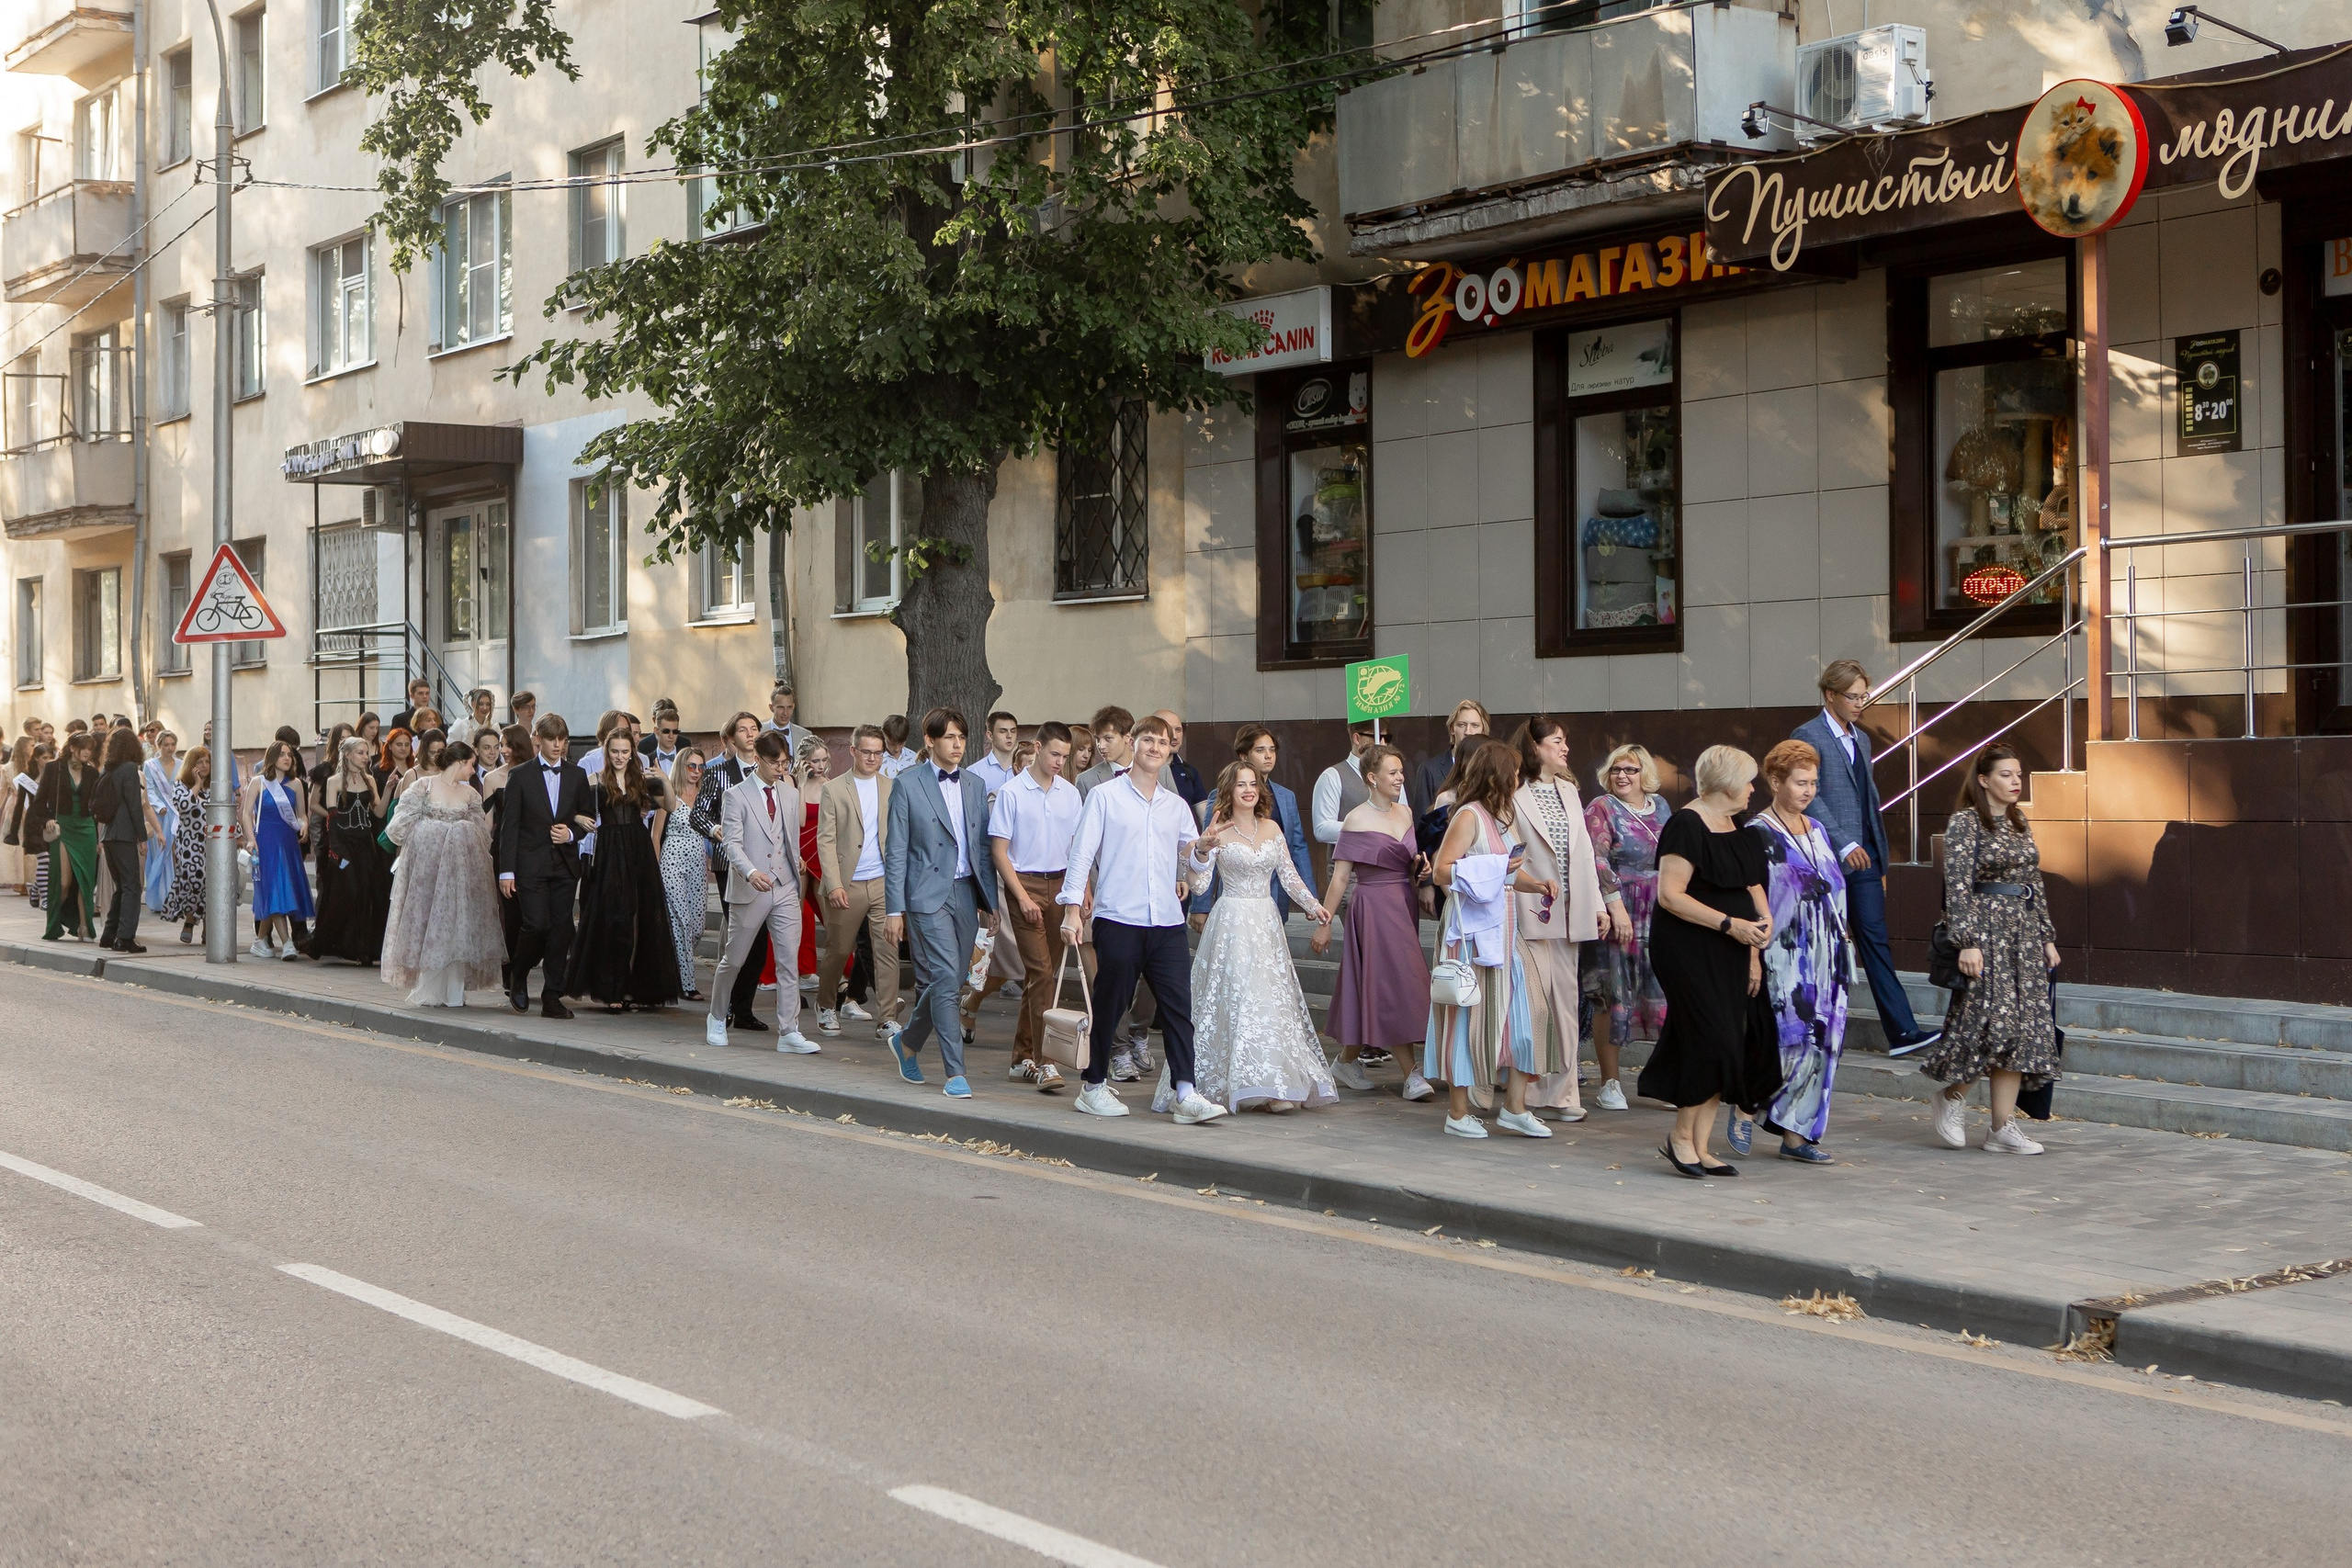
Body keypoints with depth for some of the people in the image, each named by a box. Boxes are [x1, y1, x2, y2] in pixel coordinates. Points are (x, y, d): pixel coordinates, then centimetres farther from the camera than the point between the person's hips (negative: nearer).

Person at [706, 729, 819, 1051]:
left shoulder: (788, 791, 10)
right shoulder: (736, 796, -6)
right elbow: (731, 843, -15)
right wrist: (751, 872, -30)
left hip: (785, 889, 4)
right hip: (749, 890, -4)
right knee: (733, 959, 8)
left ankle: (789, 1033, -3)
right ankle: (717, 1018, 29)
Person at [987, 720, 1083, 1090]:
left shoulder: (1070, 793, 9)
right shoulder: (1011, 793, -4)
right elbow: (998, 850, -5)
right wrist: (1022, 896, -11)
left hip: (1062, 885, 5)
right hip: (1025, 883, -5)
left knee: (1042, 972, 9)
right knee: (1040, 971, -12)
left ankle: (1022, 1057, 18)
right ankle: (1044, 1062, -12)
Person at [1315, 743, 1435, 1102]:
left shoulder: (1405, 813, 10)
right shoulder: (1358, 820, -9)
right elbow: (1340, 877, -10)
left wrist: (1420, 869, -1)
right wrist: (1324, 924, -11)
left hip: (1404, 906, 7)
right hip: (1374, 907, -7)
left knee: (1373, 990, 10)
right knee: (1393, 984, -9)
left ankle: (1347, 1061, 21)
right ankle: (1411, 1073, -9)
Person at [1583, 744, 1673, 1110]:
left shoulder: (1661, 806, 14)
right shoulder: (1601, 809, -3)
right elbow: (1597, 861, -12)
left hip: (1660, 917, 5)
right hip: (1617, 917, -5)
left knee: (1664, 996, 2)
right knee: (1612, 997, -2)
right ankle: (1610, 1083, 5)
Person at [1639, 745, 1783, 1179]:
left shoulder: (1736, 829, 15)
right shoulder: (1686, 825, -12)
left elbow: (1750, 890, 19)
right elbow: (1670, 895, -18)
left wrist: (1754, 950, 7)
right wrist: (1730, 924, -19)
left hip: (1729, 956, 9)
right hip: (1688, 951, -9)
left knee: (1730, 1048, 5)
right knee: (1712, 1042, -13)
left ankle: (1699, 1148, 10)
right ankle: (1681, 1137, 3)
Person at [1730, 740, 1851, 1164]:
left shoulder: (1817, 831, 15)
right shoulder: (1759, 833, -7)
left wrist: (1841, 949, 17)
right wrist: (1756, 946, -17)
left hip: (1823, 956, 7)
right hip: (1784, 956, -7)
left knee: (1819, 1043, 4)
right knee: (1793, 1040, -11)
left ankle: (1796, 1134, 10)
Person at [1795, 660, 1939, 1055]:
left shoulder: (1861, 739, 19)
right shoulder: (1808, 736, -7)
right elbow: (1811, 798, -15)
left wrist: (1881, 859, 19)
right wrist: (1844, 845, -21)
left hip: (1864, 854, 7)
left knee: (1875, 940, 1)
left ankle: (1902, 1032, -5)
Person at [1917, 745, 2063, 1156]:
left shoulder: (2019, 823, 15)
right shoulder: (1965, 822, -7)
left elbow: (2035, 884, 19)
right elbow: (1958, 887, -12)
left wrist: (2047, 936, 15)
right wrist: (1967, 941, -19)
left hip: (2025, 931, 7)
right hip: (1987, 928, -7)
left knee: (2025, 1025, 1)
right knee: (1993, 1018, -14)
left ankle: (2003, 1126, 4)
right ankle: (1954, 1095, 10)